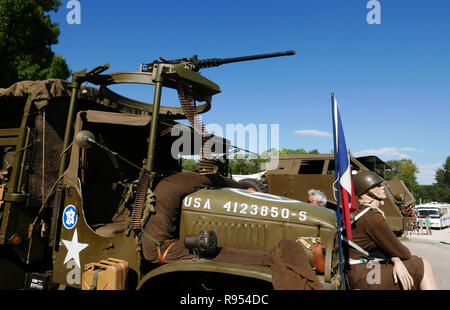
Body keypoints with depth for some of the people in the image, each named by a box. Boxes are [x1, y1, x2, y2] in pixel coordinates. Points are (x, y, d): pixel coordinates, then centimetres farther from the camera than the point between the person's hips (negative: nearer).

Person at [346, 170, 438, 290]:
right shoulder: (372, 217, -20)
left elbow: (388, 244, 9)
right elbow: (396, 249, -13)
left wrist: (396, 261, -10)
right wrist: (411, 257, 8)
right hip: (363, 276, -9)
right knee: (423, 267, -2)